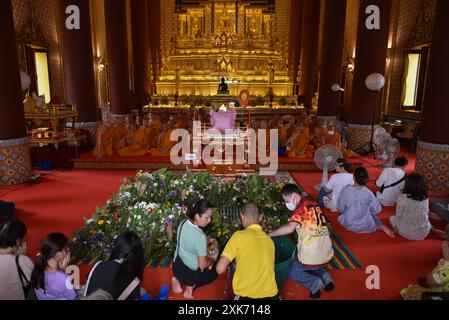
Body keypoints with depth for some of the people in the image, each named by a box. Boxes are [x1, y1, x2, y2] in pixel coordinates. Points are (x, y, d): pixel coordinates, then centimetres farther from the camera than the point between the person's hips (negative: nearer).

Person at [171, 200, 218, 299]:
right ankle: (192, 285, 3)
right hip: (190, 272, -5)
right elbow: (202, 265, -22)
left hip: (176, 266, 6)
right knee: (214, 272, 22)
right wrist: (212, 260, -1)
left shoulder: (183, 223, -10)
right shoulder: (200, 236, -32)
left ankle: (178, 279, 11)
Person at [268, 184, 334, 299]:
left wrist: (269, 234, -20)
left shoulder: (301, 208, -16)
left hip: (311, 257, -7)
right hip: (327, 254, 7)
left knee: (293, 272, 19)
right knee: (314, 266, 36)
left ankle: (314, 283, -3)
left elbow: (289, 228, -32)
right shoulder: (314, 205, 8)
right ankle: (325, 276, 10)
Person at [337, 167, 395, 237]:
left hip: (348, 225, -1)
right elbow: (377, 210, -4)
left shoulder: (346, 190, -17)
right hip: (365, 226, 1)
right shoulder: (368, 193, -16)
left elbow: (340, 209, -8)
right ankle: (382, 226, 8)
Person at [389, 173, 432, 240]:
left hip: (407, 233, -4)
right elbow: (426, 213, 8)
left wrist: (396, 226, 7)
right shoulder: (425, 198, -9)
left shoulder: (402, 198, -21)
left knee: (392, 218, 23)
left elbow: (399, 216, -11)